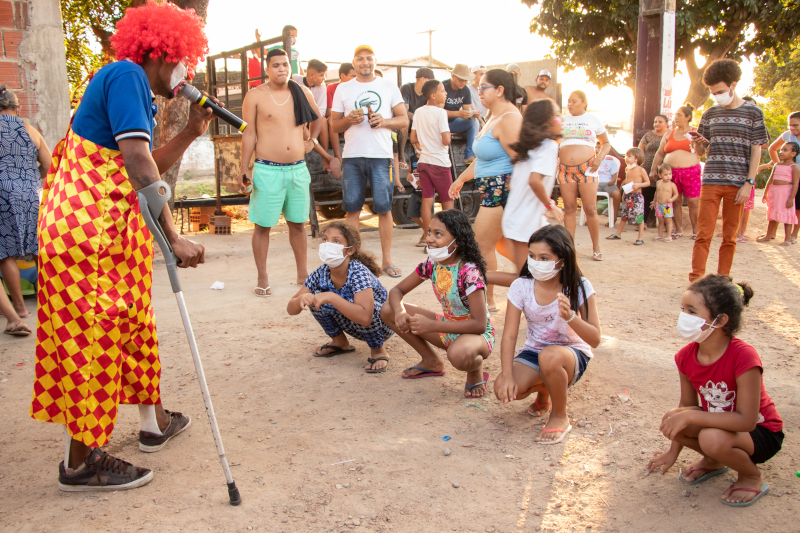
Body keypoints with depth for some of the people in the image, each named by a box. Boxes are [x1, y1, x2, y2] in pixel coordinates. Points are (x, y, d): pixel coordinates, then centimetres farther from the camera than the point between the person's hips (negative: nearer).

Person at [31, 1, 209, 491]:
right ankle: (80, 463, 9)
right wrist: (173, 237, -28)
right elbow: (137, 162, -24)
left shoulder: (135, 87, 19)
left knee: (132, 323, 17)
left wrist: (191, 132, 15)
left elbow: (146, 169, 20)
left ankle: (154, 422, 32)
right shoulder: (127, 75, -12)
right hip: (91, 226, -10)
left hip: (110, 227, 10)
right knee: (93, 335, -3)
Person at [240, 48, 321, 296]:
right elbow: (249, 134, -3)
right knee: (263, 225, 0)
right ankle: (263, 279, 10)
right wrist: (244, 169, -8)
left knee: (297, 223, 12)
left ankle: (303, 273, 24)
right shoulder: (255, 96, -1)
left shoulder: (302, 92, 8)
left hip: (298, 169, 3)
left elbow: (317, 120, 27)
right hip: (267, 170, -3)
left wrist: (310, 143, 17)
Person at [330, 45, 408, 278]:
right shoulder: (343, 89, 12)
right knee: (352, 208, 2)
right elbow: (334, 125, 12)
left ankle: (386, 260, 8)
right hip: (352, 156, 1)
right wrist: (349, 120, -9)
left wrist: (384, 121, -10)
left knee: (384, 207, -1)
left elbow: (404, 120, 8)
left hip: (381, 155, -1)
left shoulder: (388, 86, 11)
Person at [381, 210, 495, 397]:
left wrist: (431, 326, -32)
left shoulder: (469, 272, -25)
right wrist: (400, 312, -23)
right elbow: (397, 291, 2)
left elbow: (479, 324, -28)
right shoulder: (431, 264, -6)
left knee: (459, 354, -44)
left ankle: (476, 370, -5)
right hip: (448, 328, 7)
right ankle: (432, 361, 10)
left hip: (477, 334, -7)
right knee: (388, 310, -5)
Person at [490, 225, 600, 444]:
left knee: (550, 356, -39)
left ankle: (560, 417, -9)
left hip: (572, 354, -3)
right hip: (533, 352, 3)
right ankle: (543, 390, 12)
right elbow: (509, 335, -13)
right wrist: (507, 374, -28)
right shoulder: (521, 286, -10)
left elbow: (595, 340, -18)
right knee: (504, 390, -26)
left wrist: (570, 317, -38)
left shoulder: (579, 287, -15)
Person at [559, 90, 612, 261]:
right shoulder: (562, 120, 16)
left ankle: (596, 247, 8)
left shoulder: (593, 120, 10)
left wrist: (600, 158, -4)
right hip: (565, 169, 3)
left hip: (587, 168, -2)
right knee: (569, 208, 2)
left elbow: (606, 143, 14)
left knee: (590, 209, -5)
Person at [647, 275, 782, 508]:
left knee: (712, 438, -35)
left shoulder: (743, 356, -31)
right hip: (719, 423, 6)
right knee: (671, 420, -20)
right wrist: (673, 451, 10)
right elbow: (687, 404, 2)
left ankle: (752, 476, -1)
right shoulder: (686, 357, -12)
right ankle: (713, 461, 11)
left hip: (763, 433, -6)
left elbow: (746, 420, -31)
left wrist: (689, 416, -34)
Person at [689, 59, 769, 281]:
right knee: (704, 234, -4)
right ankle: (696, 280, -2)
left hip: (737, 184, -1)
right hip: (711, 181, 2)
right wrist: (697, 144, -10)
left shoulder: (753, 113, 3)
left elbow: (756, 151, 1)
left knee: (729, 236, 4)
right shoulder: (710, 114, 10)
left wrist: (748, 183, -7)